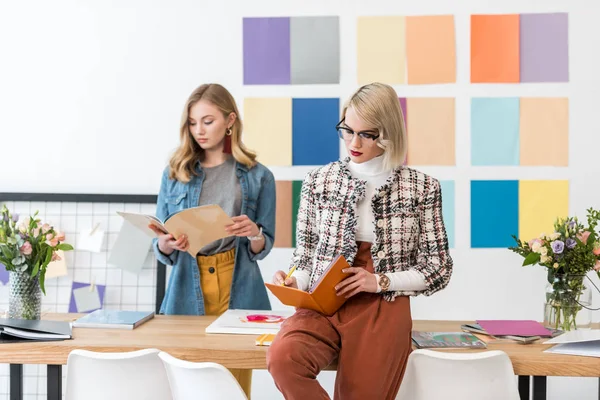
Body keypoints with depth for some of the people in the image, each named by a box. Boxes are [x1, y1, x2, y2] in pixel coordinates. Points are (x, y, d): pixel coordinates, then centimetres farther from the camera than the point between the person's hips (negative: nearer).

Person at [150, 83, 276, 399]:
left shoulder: (258, 177, 2)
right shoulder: (174, 174, 6)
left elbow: (262, 249, 2)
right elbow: (160, 249, 5)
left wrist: (253, 233, -19)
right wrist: (167, 244, -17)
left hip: (237, 290, -1)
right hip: (186, 290, 1)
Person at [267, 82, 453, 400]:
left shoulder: (421, 187, 2)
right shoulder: (319, 181, 6)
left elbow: (438, 269, 4)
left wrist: (381, 281, -10)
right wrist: (294, 282, -10)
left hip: (383, 311, 0)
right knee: (282, 358, -29)